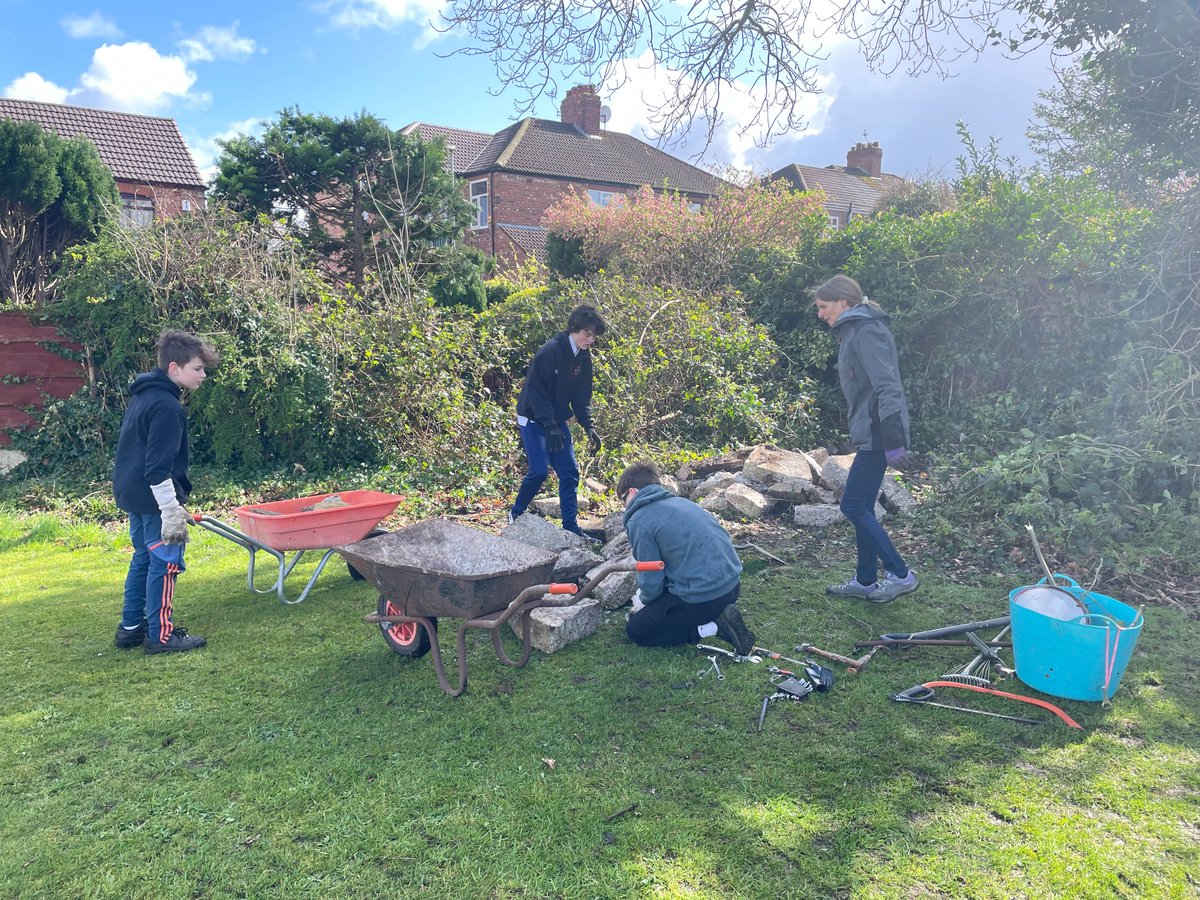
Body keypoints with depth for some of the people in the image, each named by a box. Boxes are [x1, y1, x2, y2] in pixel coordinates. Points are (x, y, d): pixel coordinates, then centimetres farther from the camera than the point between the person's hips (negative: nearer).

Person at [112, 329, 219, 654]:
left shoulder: (143, 395, 13)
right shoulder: (167, 406, -20)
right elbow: (159, 467, -24)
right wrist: (172, 513, -21)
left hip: (133, 493, 10)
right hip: (154, 498, -10)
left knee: (143, 558, 19)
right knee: (165, 563, 0)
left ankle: (131, 627, 27)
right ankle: (160, 635, 8)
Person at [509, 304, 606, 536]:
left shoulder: (584, 357, 2)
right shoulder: (551, 351, -21)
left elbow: (582, 397, 10)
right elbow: (535, 390, -22)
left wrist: (589, 428, 0)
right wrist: (550, 426, -26)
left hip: (557, 420, 7)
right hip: (533, 419, -7)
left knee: (569, 472, 2)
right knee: (539, 470, -13)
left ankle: (571, 527, 9)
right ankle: (516, 513, 11)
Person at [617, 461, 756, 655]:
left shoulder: (638, 521, -9)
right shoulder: (680, 501, 15)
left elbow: (651, 583, -10)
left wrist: (645, 601, 13)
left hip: (702, 595, -8)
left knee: (636, 629, 11)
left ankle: (711, 627, -4)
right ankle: (716, 618, 8)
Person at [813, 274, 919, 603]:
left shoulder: (866, 331, -14)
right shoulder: (854, 331, 17)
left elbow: (886, 387, -22)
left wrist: (892, 441, -26)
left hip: (876, 435, -10)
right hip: (869, 434, 10)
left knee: (853, 506, -5)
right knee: (861, 508, 13)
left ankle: (900, 574, 3)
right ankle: (866, 581, 22)